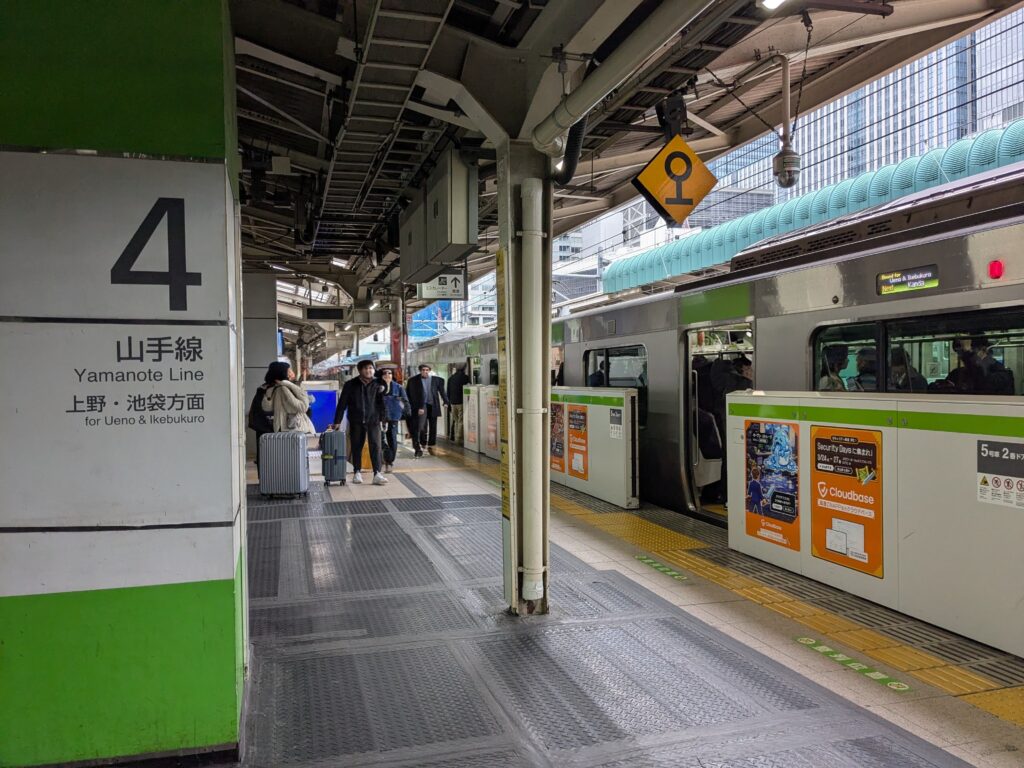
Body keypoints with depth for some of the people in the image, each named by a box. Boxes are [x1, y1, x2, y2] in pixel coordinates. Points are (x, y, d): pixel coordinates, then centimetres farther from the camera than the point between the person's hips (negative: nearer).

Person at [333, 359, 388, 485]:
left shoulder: (377, 384, 3)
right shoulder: (350, 385, -1)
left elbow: (382, 403, 9)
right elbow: (342, 403, 0)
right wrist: (337, 421, -2)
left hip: (373, 420, 0)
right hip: (356, 421, 0)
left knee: (375, 446, -8)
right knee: (356, 447, 7)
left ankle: (377, 474, -10)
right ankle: (357, 472, 20)